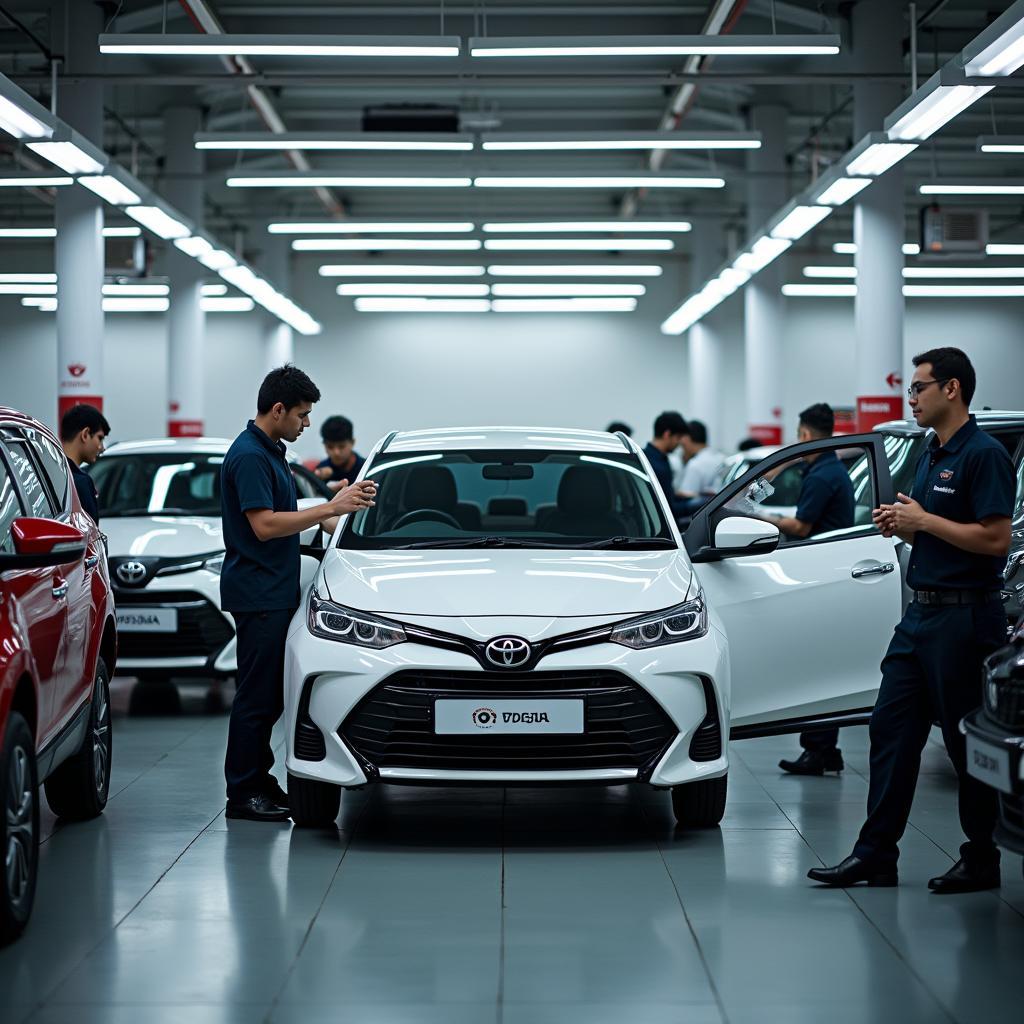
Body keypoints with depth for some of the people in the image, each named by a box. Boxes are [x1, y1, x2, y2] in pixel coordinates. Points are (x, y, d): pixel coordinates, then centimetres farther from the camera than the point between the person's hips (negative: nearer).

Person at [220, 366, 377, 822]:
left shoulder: (271, 451, 15)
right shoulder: (248, 455, -17)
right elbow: (264, 525, -24)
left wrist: (332, 519, 18)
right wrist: (330, 508, -23)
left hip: (276, 592, 10)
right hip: (257, 594, -10)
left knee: (269, 696, 13)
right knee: (256, 695, -5)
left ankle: (258, 780, 20)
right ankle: (243, 795, 0)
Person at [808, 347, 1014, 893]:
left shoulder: (984, 455, -14)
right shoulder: (931, 455, 16)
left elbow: (995, 538, -22)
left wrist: (922, 520, -16)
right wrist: (901, 525, 4)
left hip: (964, 617, -9)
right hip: (921, 612, 10)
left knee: (968, 743, -1)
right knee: (891, 729, 7)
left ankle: (981, 861, 10)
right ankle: (876, 854, 9)